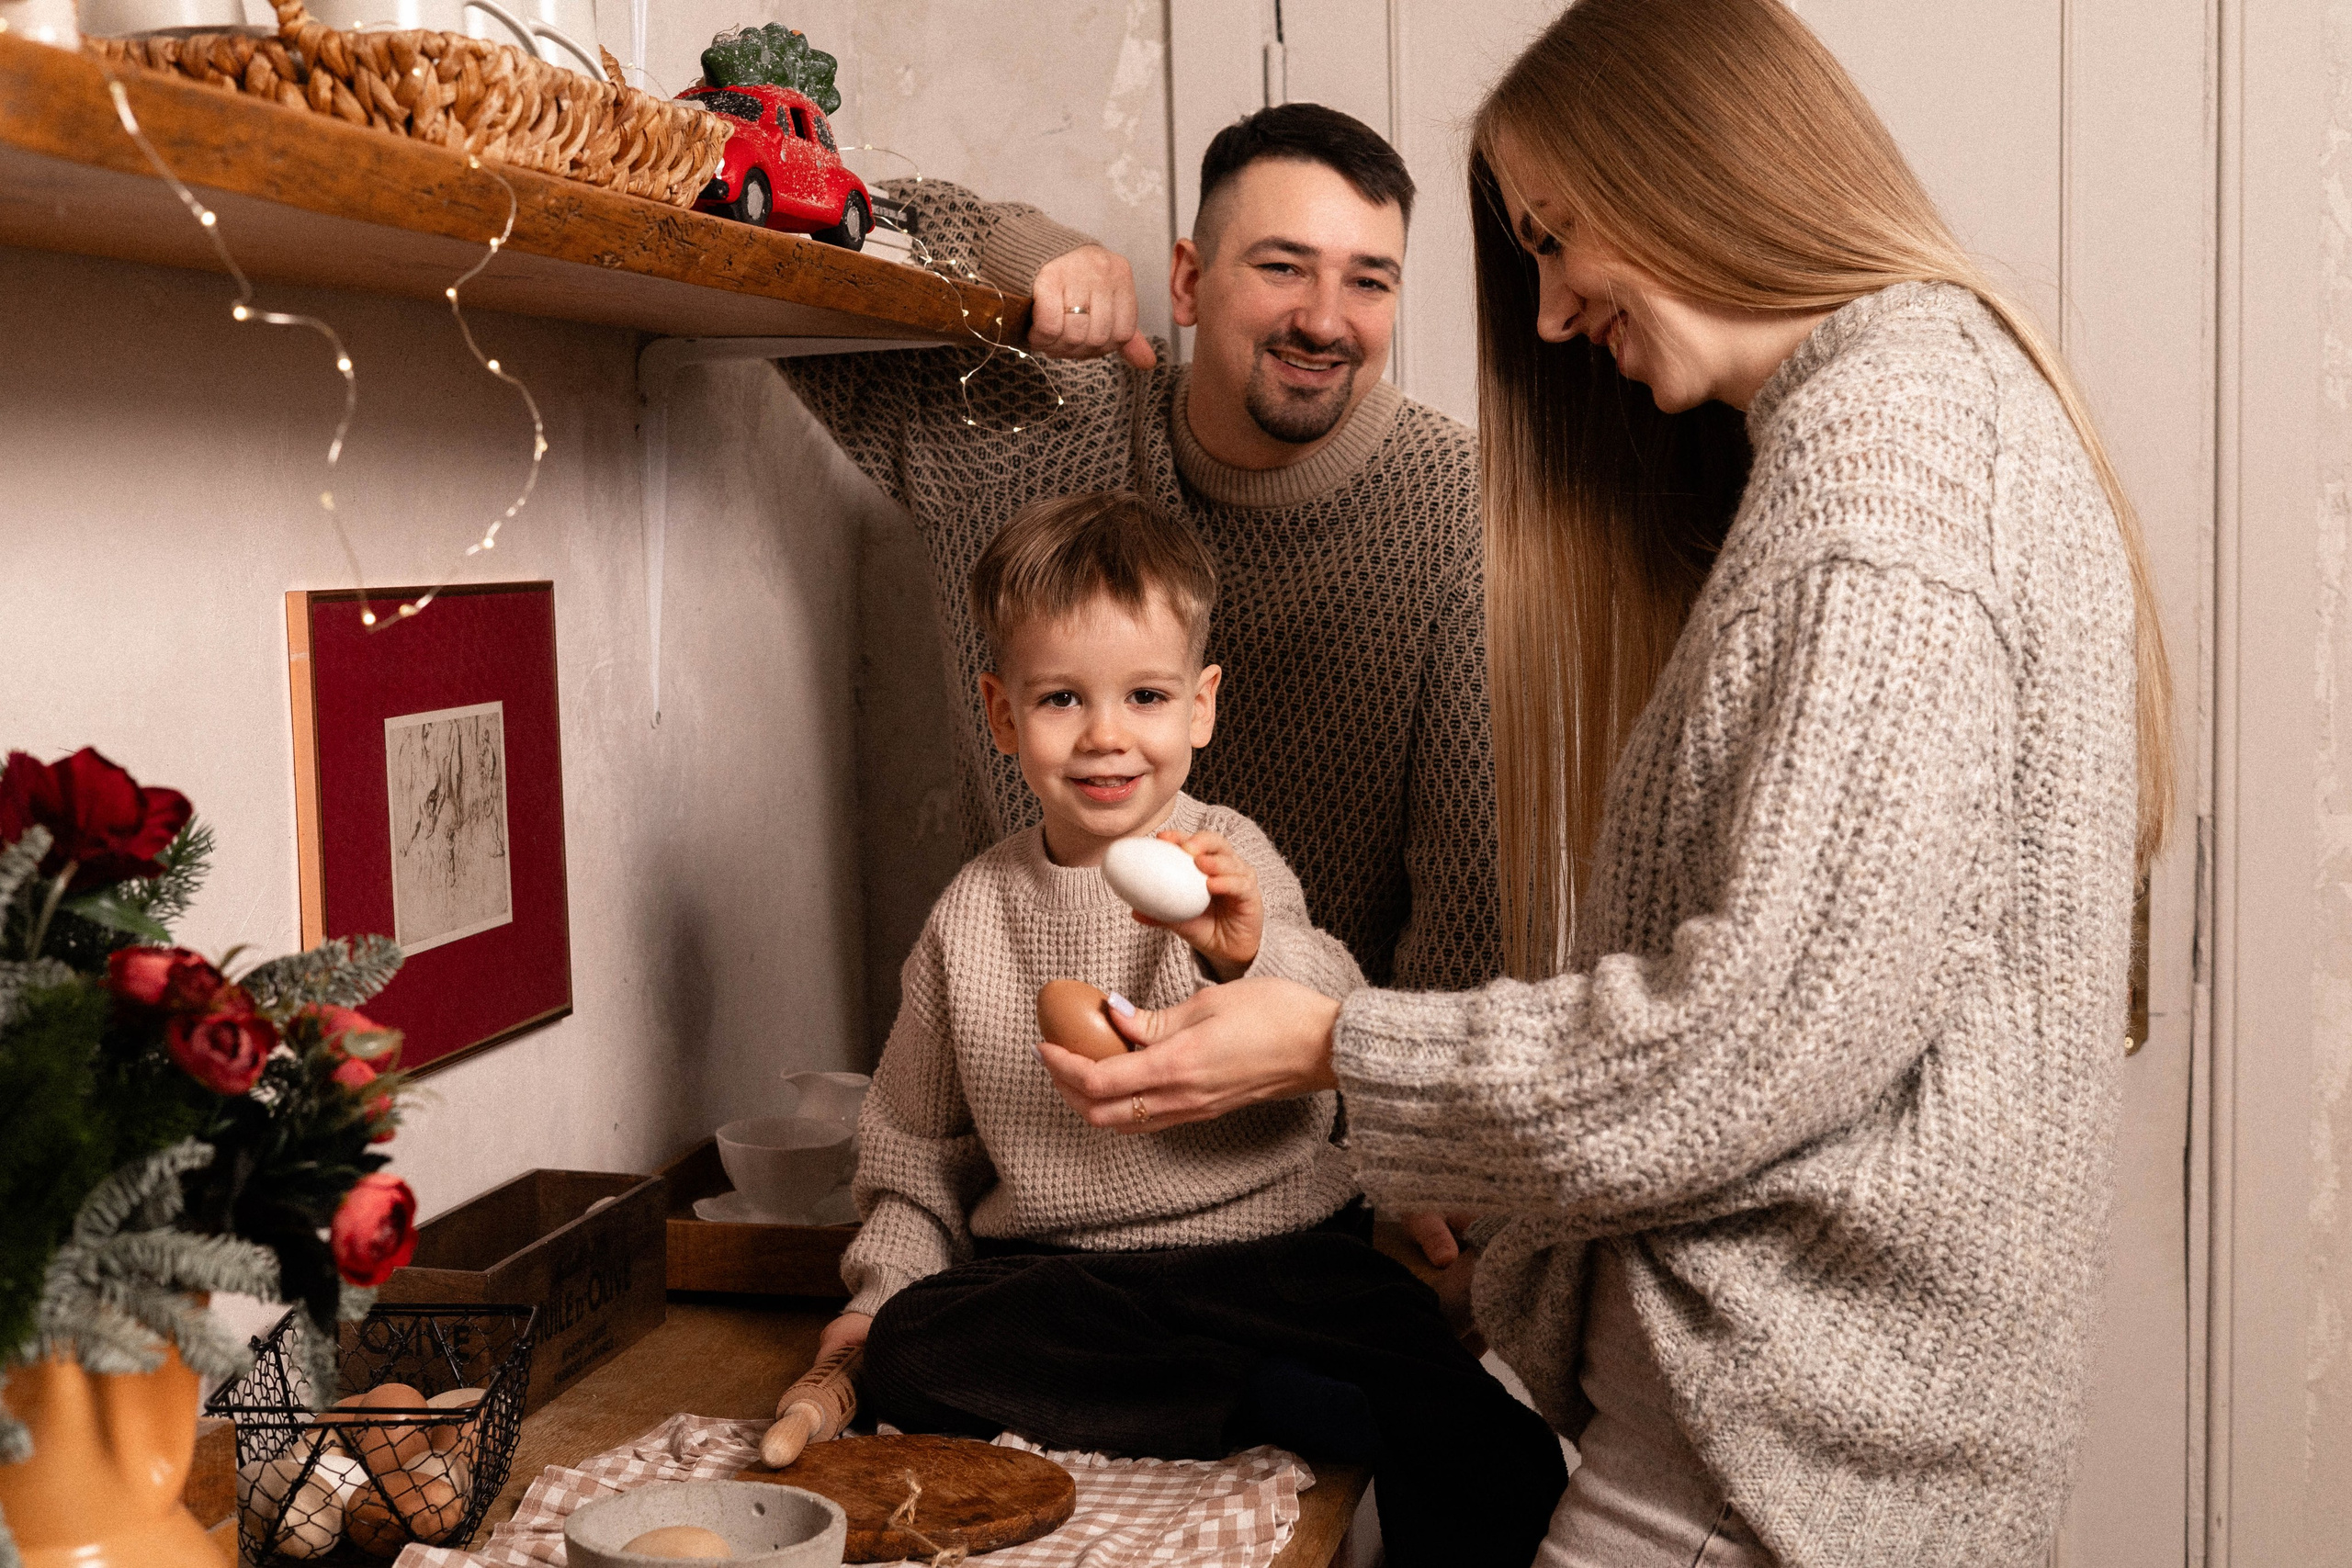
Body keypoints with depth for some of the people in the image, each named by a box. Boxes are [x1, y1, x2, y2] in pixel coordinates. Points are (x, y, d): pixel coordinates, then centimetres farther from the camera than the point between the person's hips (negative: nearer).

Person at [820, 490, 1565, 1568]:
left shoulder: (1227, 863, 0)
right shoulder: (970, 918, 8)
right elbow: (917, 1144, 19)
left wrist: (1248, 957, -33)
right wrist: (885, 1287, 6)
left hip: (1270, 1246, -4)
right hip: (1058, 1272, 4)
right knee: (906, 1351, -28)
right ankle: (1293, 1410, -22)